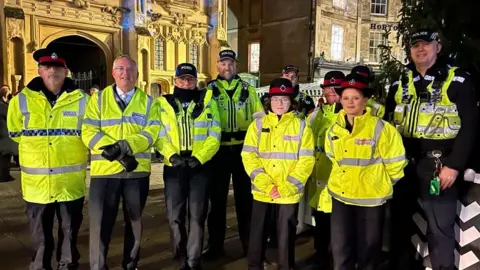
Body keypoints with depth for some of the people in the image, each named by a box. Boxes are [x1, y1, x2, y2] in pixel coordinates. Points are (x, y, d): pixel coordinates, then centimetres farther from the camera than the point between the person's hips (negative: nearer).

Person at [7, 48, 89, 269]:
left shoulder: (81, 100, -4)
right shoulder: (21, 100, 0)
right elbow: (16, 134, 13)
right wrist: (37, 150, 13)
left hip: (71, 181, -1)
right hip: (37, 181, 1)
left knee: (69, 231, 14)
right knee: (40, 235, 15)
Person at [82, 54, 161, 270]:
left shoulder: (148, 102, 7)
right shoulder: (98, 99, 5)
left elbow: (151, 133, -6)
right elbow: (89, 132, -6)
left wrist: (123, 146, -22)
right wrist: (117, 154, -18)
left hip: (137, 171, 2)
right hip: (105, 169, -1)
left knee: (135, 220, 14)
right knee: (101, 222, 3)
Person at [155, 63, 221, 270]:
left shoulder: (207, 101, 6)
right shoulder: (163, 104, 7)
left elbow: (214, 136, 0)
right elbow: (159, 136, 0)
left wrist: (199, 157, -14)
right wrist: (172, 154, -17)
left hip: (200, 166, -1)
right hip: (173, 166, 1)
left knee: (197, 215, 5)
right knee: (175, 216, 7)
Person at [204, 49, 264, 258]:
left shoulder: (248, 89, 9)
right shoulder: (209, 89, 5)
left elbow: (259, 117, 9)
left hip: (243, 149, 1)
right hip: (219, 150, -1)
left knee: (245, 196, 10)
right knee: (217, 197, 7)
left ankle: (248, 240, 25)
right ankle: (215, 244, 20)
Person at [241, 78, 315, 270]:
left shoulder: (301, 126, 1)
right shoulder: (258, 124, 4)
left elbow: (306, 160, -4)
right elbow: (248, 155, -3)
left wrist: (286, 187, -13)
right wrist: (265, 184, -14)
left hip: (289, 193, -1)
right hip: (261, 191, 1)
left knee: (286, 235, 11)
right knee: (258, 232, 11)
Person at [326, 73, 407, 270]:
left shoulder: (381, 129, -14)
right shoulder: (334, 130, 1)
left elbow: (395, 163, -8)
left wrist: (381, 183, 2)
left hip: (372, 197, -4)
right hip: (341, 195, 4)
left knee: (368, 248, 13)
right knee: (340, 249, 10)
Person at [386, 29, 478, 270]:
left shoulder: (458, 81, -2)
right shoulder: (399, 85, 11)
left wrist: (454, 165, -14)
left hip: (438, 165, -4)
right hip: (403, 164, 5)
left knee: (440, 228, 3)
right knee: (400, 223, 13)